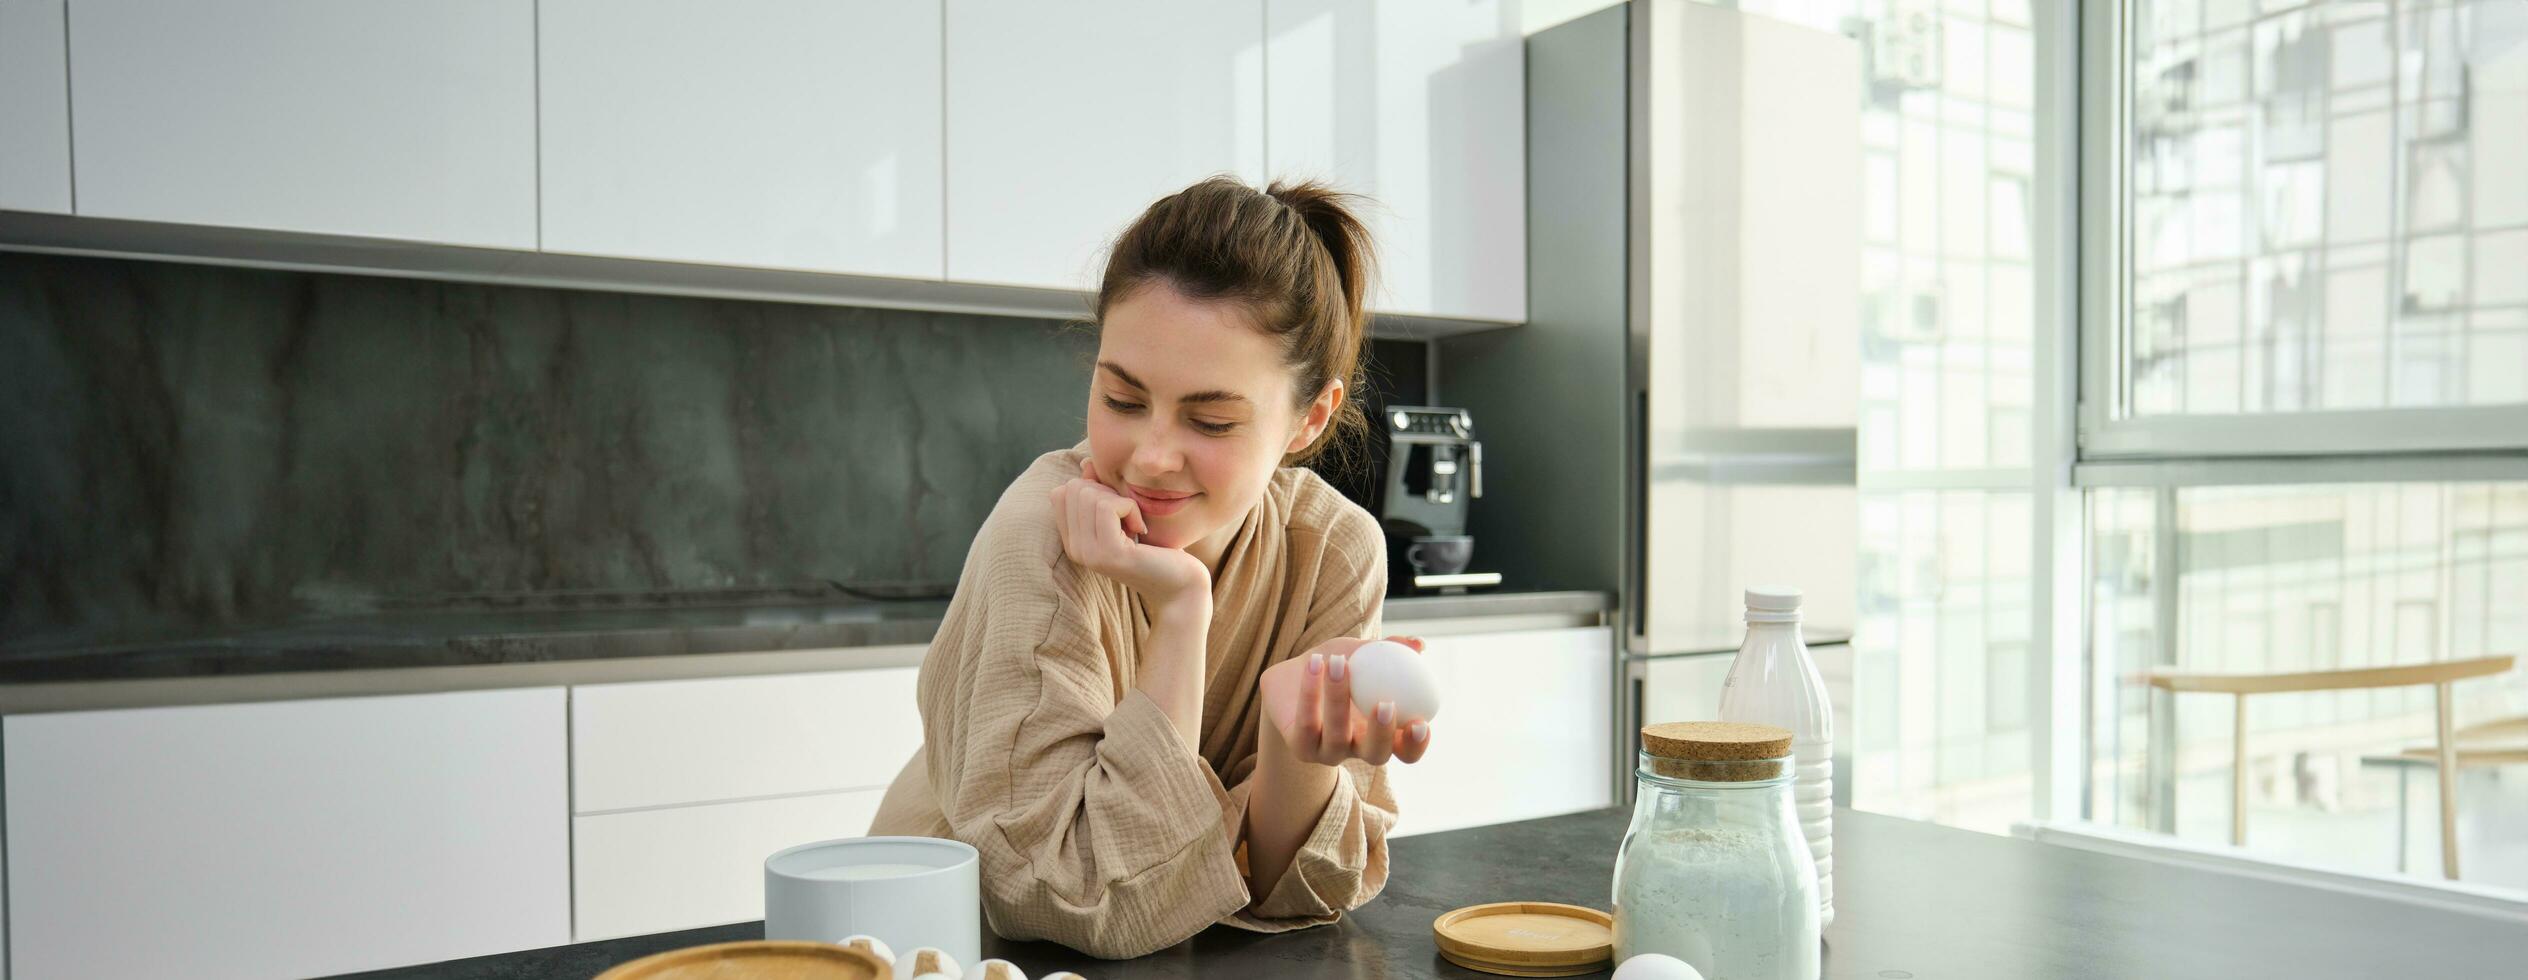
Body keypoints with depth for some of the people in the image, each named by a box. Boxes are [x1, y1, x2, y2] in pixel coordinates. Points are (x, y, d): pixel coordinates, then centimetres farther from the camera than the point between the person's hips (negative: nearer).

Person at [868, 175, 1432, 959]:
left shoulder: (1339, 551, -12)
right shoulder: (1043, 539, -21)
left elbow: (1286, 888, -9)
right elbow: (1093, 910, -24)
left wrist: (1298, 742, -28)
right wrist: (1179, 610, -28)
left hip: (1176, 962, 2)